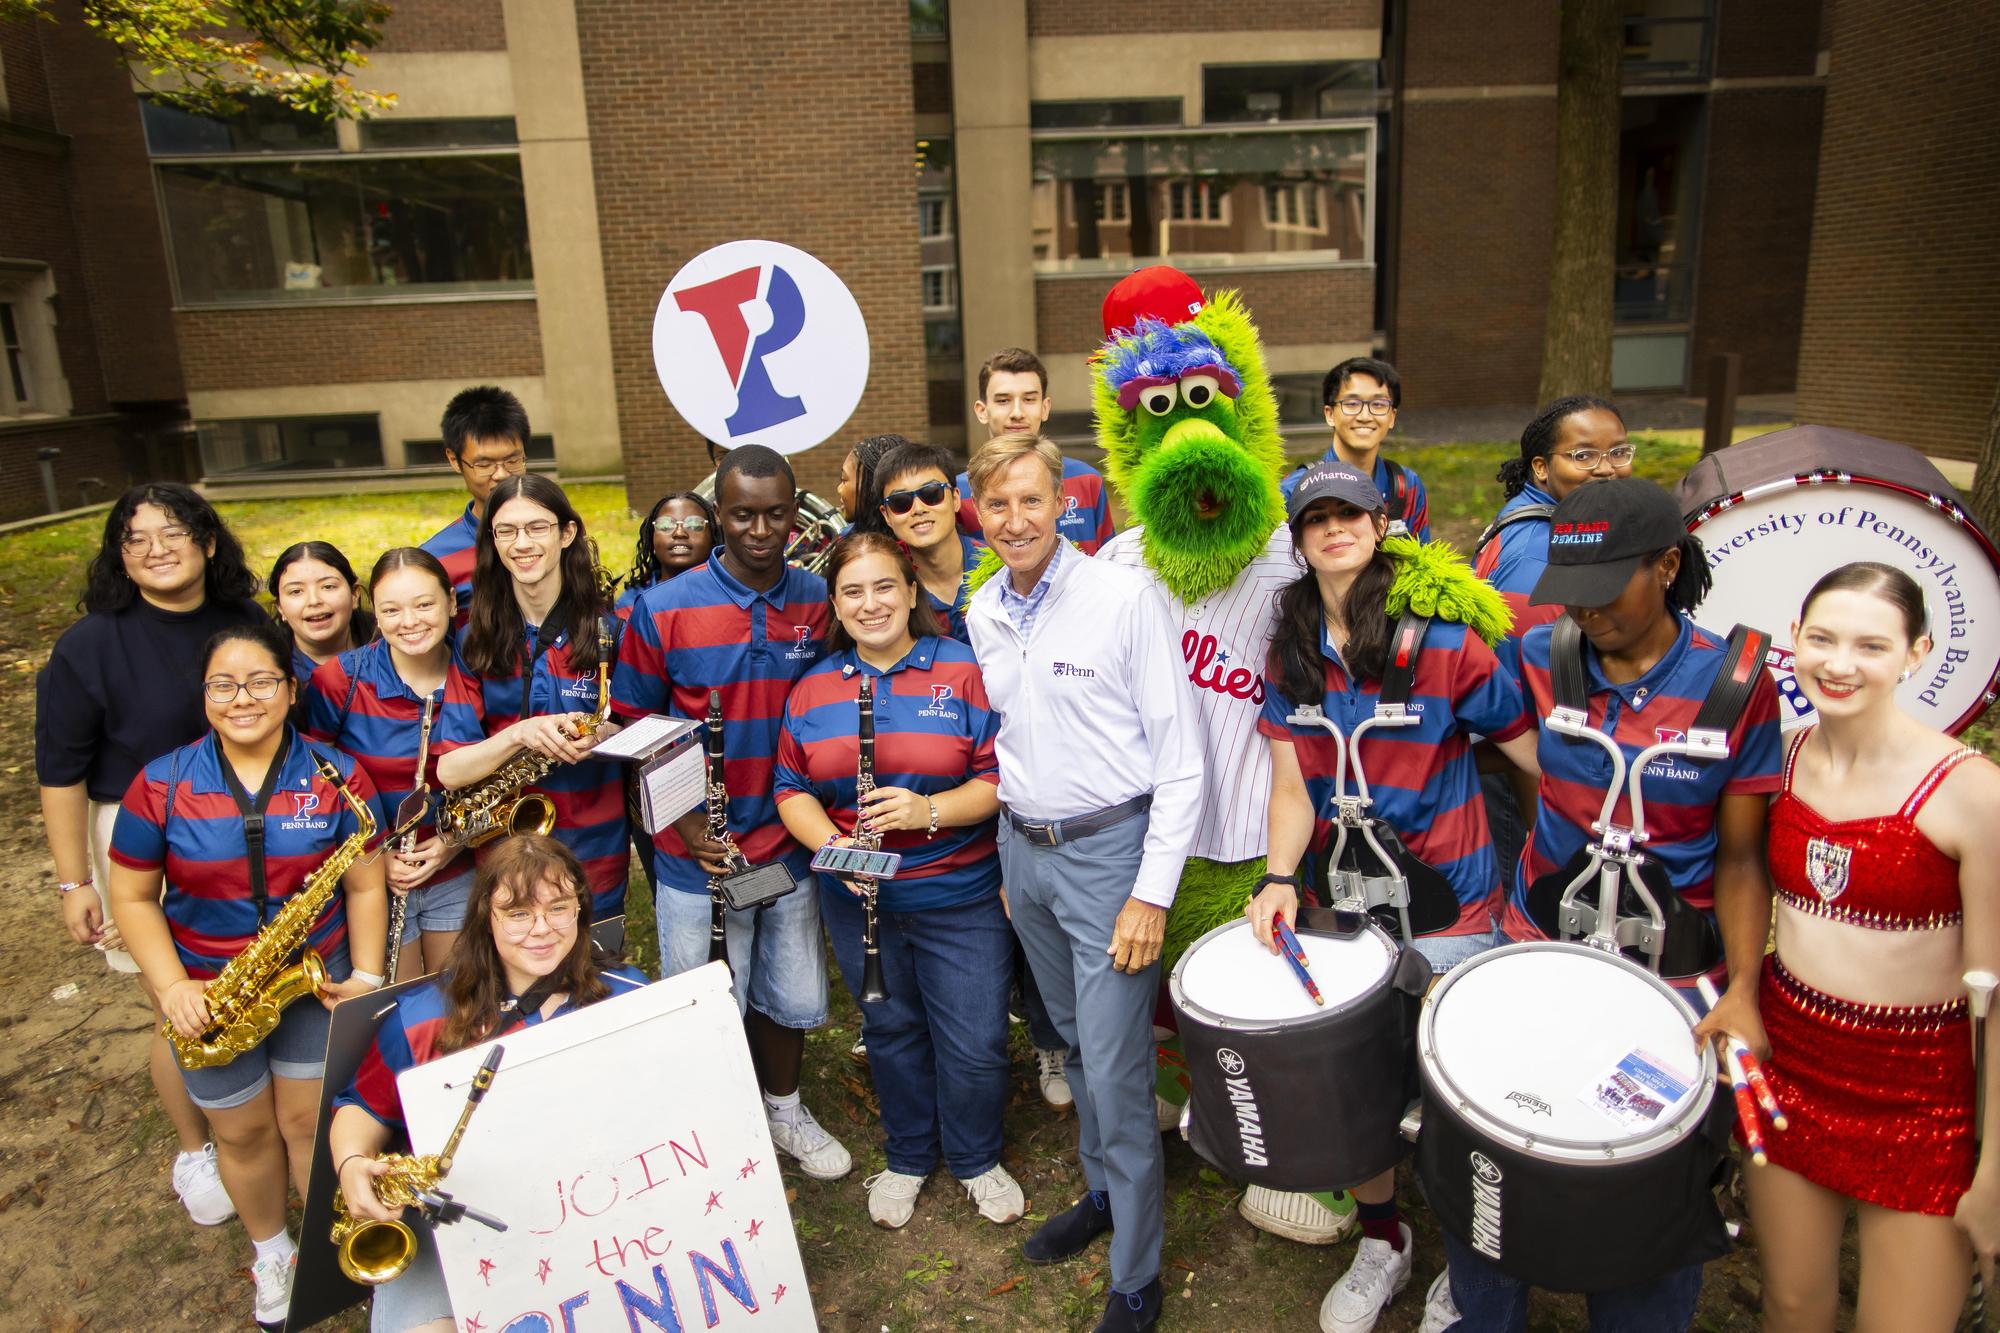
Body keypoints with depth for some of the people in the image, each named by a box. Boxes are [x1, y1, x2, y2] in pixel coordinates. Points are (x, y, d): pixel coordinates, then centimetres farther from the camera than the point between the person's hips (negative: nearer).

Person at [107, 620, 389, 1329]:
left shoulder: (337, 778, -10)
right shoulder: (160, 785, -9)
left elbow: (365, 886, -5)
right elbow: (133, 897, -3)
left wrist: (365, 976, -13)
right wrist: (172, 987, -13)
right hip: (209, 991, 1)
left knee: (310, 1120, 8)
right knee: (243, 1132, 16)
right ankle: (270, 1250, 41)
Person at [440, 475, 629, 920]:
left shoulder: (608, 631, -5)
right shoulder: (475, 641, -2)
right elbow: (447, 771, -7)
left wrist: (606, 734, -20)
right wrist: (521, 734, -24)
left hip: (594, 853, -1)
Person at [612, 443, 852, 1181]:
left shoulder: (820, 601, -2)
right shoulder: (662, 610, -10)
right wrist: (685, 824, -13)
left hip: (792, 845, 3)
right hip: (698, 857, -3)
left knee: (789, 999, 19)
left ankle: (784, 1111, 46)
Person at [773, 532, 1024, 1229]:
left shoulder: (964, 670, -6)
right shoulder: (812, 689, 4)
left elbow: (999, 776, -10)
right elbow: (792, 788, 5)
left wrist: (930, 812, -25)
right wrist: (832, 843, -13)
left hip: (960, 895, -2)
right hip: (860, 897, 3)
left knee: (974, 1041, 4)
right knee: (890, 1029, 18)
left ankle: (977, 1160, 33)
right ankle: (908, 1157, 42)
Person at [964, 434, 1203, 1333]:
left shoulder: (1124, 597, -14)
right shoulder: (980, 613, 5)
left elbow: (1180, 756, -13)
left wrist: (1153, 891, -16)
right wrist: (1010, 851, 16)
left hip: (1108, 849, -6)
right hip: (1023, 849, 6)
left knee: (1115, 1070, -1)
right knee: (1076, 1043, 21)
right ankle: (1104, 1193, 42)